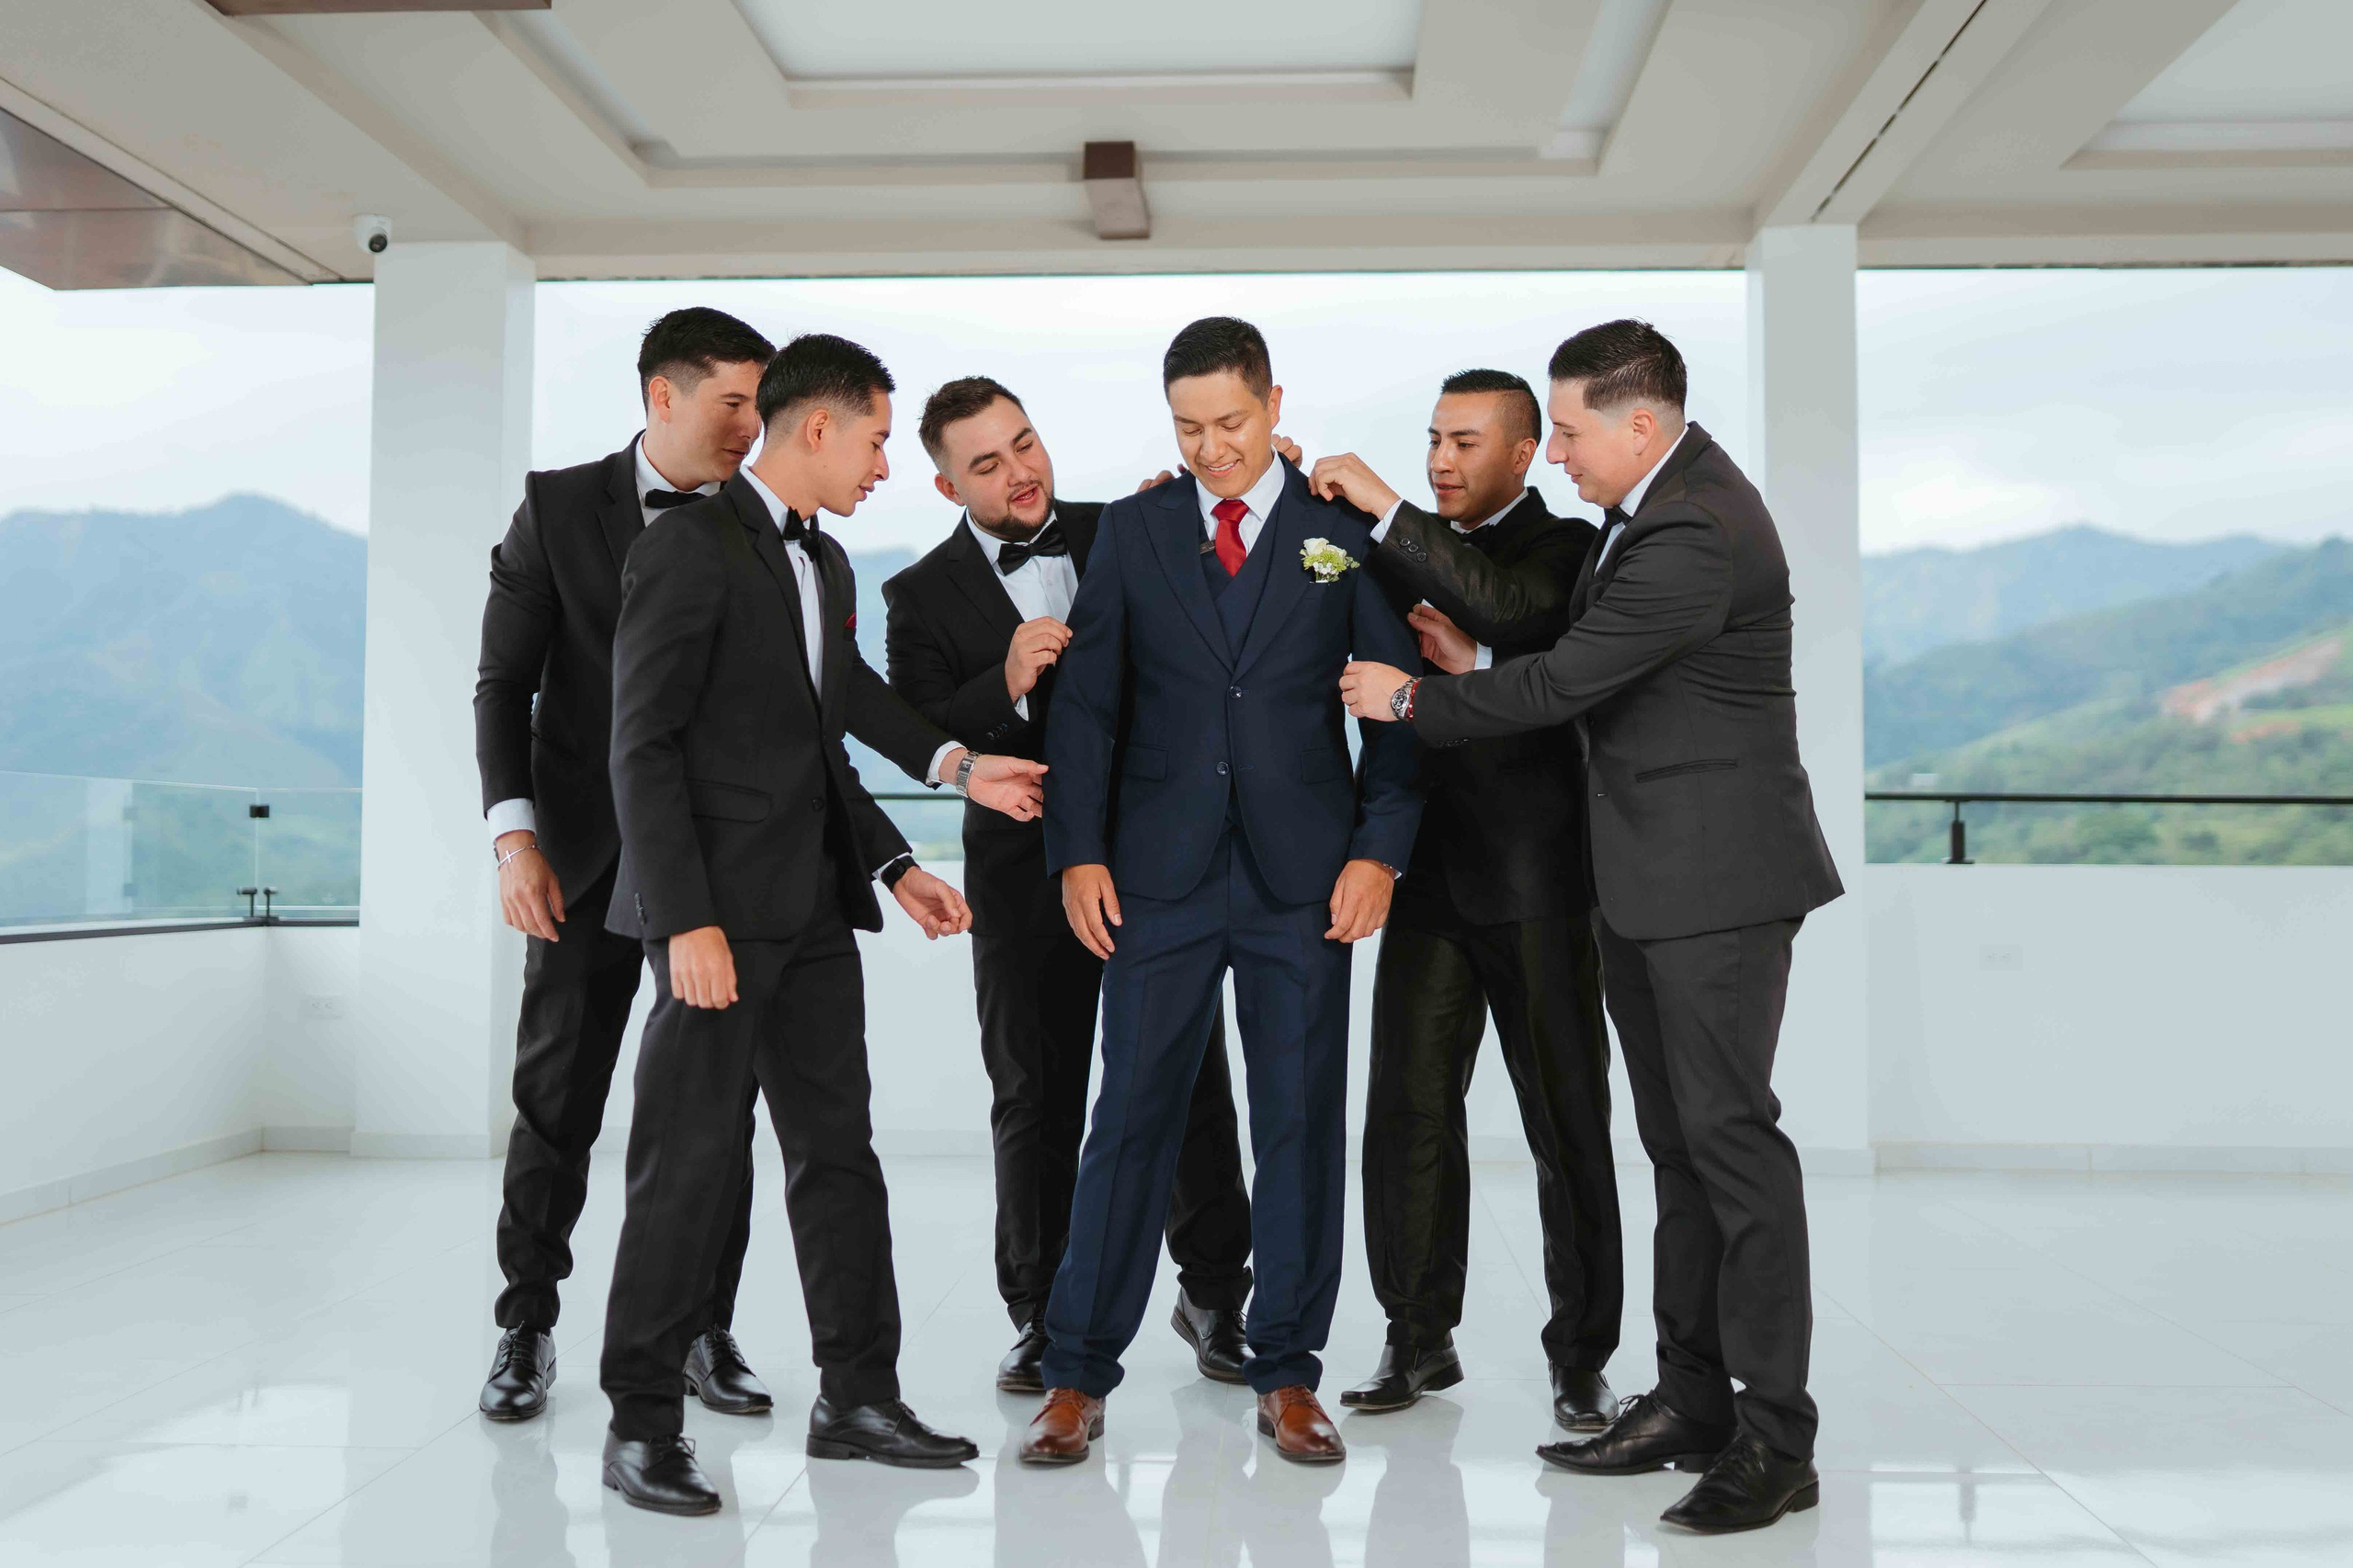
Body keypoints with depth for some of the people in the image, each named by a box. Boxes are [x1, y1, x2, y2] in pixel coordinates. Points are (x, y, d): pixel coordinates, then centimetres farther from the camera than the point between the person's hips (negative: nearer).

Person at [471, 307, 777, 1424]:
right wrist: (515, 832, -11)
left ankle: (705, 1330, 17)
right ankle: (526, 1327, 23)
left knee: (716, 1108, 3)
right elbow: (505, 681, 0)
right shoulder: (558, 506, 2)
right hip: (586, 858, -1)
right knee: (555, 1102, 6)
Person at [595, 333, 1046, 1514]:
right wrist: (689, 920, -19)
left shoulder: (826, 565, 17)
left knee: (838, 1148, 10)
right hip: (720, 911, -8)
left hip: (814, 911, 8)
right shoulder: (690, 546, -9)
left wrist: (894, 867, 11)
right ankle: (641, 1421, 13)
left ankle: (858, 1395, 21)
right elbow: (644, 749, -14)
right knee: (688, 1165, 0)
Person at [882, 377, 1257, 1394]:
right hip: (1026, 874, -1)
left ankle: (1215, 1292, 23)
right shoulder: (924, 596, -1)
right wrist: (1006, 686, -26)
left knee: (1191, 1081, 5)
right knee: (1034, 1100, 9)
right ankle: (1040, 1318, 24)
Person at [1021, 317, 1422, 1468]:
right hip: (1161, 874, 0)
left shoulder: (1345, 532, 5)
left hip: (1305, 878, 0)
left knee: (1303, 1123, 6)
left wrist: (1379, 847, -6)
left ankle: (1287, 1375, 20)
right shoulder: (1131, 530, 8)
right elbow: (1084, 701, 6)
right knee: (1130, 1120, 2)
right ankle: (1078, 1375, 14)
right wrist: (1078, 851, -2)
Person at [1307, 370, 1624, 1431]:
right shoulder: (1412, 553, 16)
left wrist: (1384, 508, -20)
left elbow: (1512, 605, -22)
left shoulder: (1568, 549, -2)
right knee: (1409, 1111, 5)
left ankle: (1582, 1359, 13)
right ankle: (1420, 1339, 19)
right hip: (1429, 876, 5)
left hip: (1537, 883, -4)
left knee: (1567, 1124, 2)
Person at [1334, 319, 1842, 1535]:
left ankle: (1776, 1438, 3)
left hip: (1718, 878, -10)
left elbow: (1560, 682, -18)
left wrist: (1409, 701, -5)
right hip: (1647, 879, 10)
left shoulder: (1695, 539, -21)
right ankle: (1691, 1401, 23)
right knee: (1677, 1144, 13)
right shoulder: (1660, 495, 12)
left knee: (1730, 1136, -7)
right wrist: (1389, 519, 11)